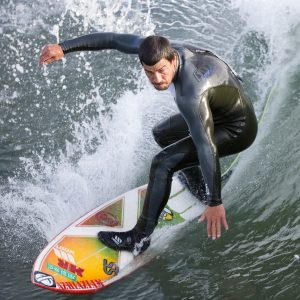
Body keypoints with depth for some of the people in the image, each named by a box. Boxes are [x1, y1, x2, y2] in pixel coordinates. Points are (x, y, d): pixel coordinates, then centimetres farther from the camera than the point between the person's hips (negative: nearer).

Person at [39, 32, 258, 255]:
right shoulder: (157, 48, -17)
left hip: (237, 130, -9)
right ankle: (199, 186, 36)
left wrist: (215, 202, -40)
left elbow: (207, 149, -41)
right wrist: (64, 47, -9)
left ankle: (140, 238, -7)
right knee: (162, 134, 24)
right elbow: (112, 39, -8)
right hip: (218, 111, 9)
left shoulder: (191, 96, -39)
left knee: (163, 164, -18)